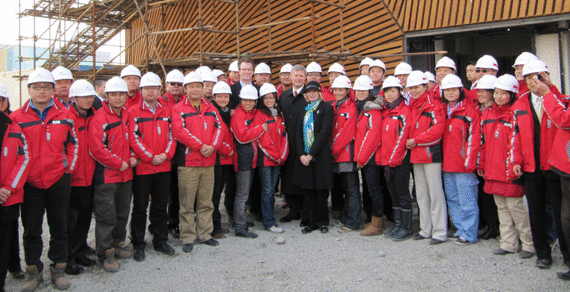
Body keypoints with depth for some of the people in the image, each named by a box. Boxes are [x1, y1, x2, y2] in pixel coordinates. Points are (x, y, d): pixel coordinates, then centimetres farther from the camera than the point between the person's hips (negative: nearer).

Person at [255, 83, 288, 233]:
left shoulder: (280, 115, 15)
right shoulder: (259, 115, -4)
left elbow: (284, 136, 12)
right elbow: (261, 139, -10)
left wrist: (282, 156, -1)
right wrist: (274, 156, -10)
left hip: (279, 158, 6)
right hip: (265, 158, -5)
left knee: (271, 190, 11)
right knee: (267, 190, -3)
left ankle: (268, 218, 20)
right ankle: (269, 222, 3)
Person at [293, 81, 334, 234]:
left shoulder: (326, 108, -2)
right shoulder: (304, 111, 16)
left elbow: (324, 132, -11)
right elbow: (299, 133, 10)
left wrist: (311, 154, -14)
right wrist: (301, 154, -5)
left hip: (320, 155, -5)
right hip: (304, 156, 5)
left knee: (321, 190, 1)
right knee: (308, 190, 8)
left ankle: (322, 222, 17)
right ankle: (312, 222, 20)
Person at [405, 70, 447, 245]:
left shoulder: (433, 105, -9)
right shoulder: (412, 106, 14)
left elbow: (437, 130, -18)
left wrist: (416, 141, -14)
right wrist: (409, 142, 4)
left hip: (431, 155, -8)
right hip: (415, 155, 8)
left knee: (435, 193, -3)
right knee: (421, 194, 13)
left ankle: (440, 232, 4)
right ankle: (426, 229, 23)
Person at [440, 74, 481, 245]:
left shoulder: (469, 110, -4)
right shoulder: (442, 110, 13)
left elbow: (474, 137, -9)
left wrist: (469, 161, -15)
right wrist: (441, 159, 11)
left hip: (463, 163, -6)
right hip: (447, 164, 7)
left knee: (467, 201, -2)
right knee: (452, 199, 13)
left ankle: (469, 234, 7)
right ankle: (460, 229, 24)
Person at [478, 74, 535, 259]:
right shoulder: (487, 114, 12)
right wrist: (481, 165, 14)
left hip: (509, 170, -7)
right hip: (492, 170, 7)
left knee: (515, 205, -2)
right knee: (501, 207, 12)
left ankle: (529, 244, 14)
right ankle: (509, 244, 22)